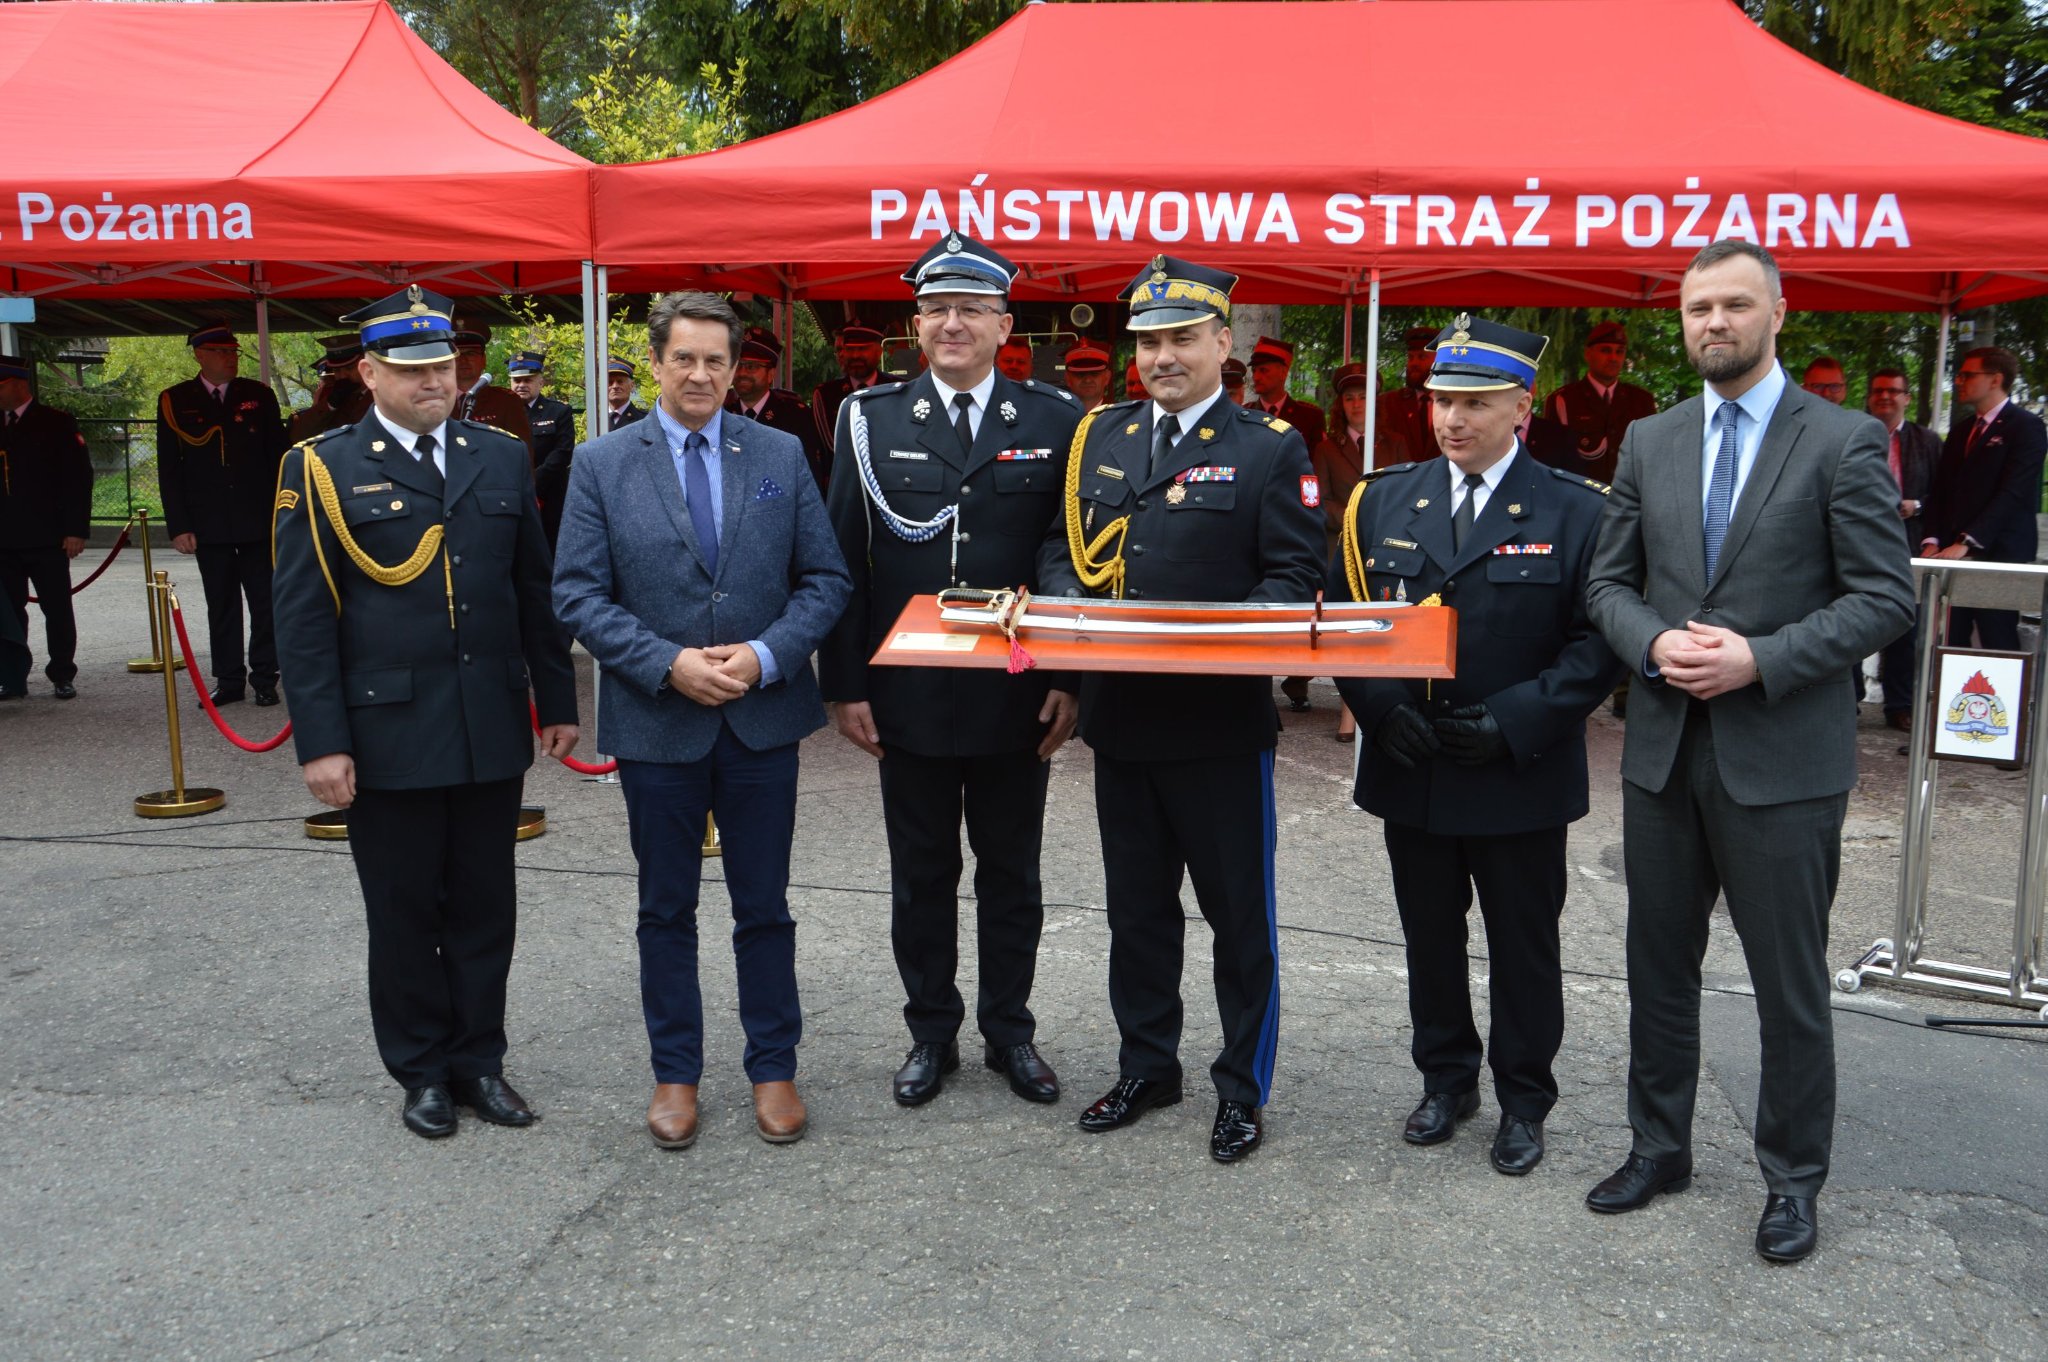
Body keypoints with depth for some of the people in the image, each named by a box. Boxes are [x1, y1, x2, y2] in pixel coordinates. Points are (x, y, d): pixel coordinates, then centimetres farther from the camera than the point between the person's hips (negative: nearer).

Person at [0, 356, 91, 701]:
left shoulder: (57, 423, 0)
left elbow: (79, 477, -4)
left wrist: (76, 530, -10)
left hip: (46, 539, -4)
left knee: (58, 609, 3)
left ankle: (63, 676, 12)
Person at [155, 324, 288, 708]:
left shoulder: (259, 396, 5)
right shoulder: (174, 401, 4)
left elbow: (278, 457, 6)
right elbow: (169, 470, 4)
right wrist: (178, 526, -3)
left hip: (258, 520, 0)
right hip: (209, 524, 0)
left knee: (264, 602, 1)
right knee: (221, 605, 6)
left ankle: (264, 679, 10)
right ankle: (229, 680, 14)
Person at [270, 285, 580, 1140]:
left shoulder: (501, 457, 9)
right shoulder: (322, 468, -2)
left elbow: (535, 588, 11)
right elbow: (302, 617, -5)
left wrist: (557, 700, 9)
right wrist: (321, 741, -10)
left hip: (492, 731, 3)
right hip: (388, 736, -3)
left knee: (485, 907, 11)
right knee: (404, 911, 9)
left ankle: (480, 1060, 25)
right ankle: (422, 1070, 25)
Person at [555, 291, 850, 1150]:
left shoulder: (781, 456, 3)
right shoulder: (601, 465, -1)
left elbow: (825, 578, 2)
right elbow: (579, 595, -5)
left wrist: (767, 654, -14)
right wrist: (668, 664, -17)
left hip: (764, 717, 1)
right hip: (655, 721, 0)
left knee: (764, 908, 10)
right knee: (666, 910, 12)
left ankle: (773, 1069, 25)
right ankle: (675, 1074, 27)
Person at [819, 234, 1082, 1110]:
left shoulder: (1055, 422, 1)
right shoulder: (871, 421, 2)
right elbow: (843, 562, 1)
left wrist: (1070, 680, -5)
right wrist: (846, 684, -4)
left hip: (1018, 699, 0)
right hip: (907, 697, 0)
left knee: (1011, 873, 13)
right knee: (921, 875, 12)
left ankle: (1010, 1031, 29)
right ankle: (931, 1031, 28)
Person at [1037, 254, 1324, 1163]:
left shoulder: (1270, 448, -2)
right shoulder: (1100, 438, 11)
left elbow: (1295, 578, -7)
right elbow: (1061, 549, 14)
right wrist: (1066, 606, -8)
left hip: (1223, 722, -4)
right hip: (1120, 717, 5)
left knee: (1239, 914, 7)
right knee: (1135, 907, 16)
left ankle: (1244, 1087, 23)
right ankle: (1146, 1067, 33)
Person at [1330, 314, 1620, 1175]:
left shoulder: (1576, 512, -5)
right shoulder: (1385, 501, 5)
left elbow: (1600, 643, -8)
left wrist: (1514, 721, -18)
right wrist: (1381, 708, -11)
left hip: (1522, 778, -3)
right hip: (1410, 770, 3)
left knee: (1523, 945, 10)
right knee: (1429, 937, 15)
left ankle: (1523, 1102, 28)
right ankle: (1446, 1080, 34)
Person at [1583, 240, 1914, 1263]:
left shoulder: (1845, 442, -4)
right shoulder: (1649, 442, 9)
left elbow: (1884, 598, -8)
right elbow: (1608, 582, 10)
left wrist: (1760, 660, -18)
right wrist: (1655, 643, -10)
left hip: (1782, 757, -4)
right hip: (1664, 749, 4)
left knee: (1790, 984, 7)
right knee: (1659, 966, 15)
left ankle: (1793, 1179, 25)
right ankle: (1659, 1148, 33)